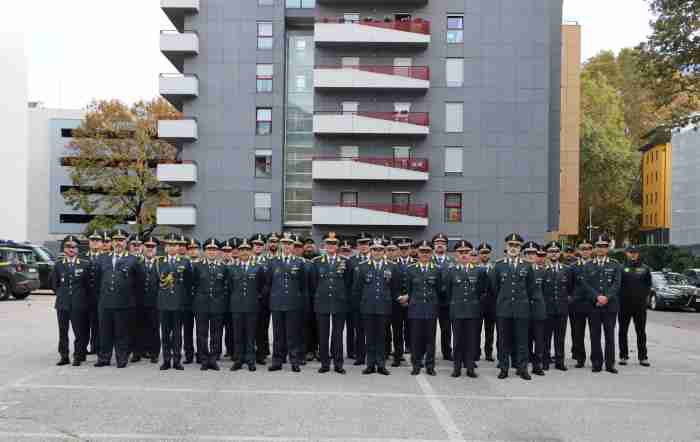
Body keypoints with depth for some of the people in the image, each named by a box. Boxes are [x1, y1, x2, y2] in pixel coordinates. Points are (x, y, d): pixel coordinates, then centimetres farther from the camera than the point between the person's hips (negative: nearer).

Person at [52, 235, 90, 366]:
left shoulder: (85, 265, 1)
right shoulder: (59, 265, 7)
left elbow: (88, 284, 6)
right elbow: (54, 284, 13)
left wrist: (81, 296, 4)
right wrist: (62, 294, 7)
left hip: (79, 304, -2)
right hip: (62, 304, 2)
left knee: (79, 331, -1)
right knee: (63, 331, 7)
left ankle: (78, 356, 8)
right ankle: (64, 356, 16)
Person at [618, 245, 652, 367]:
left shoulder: (645, 268, 9)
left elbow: (648, 285, 12)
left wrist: (645, 296, 1)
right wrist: (620, 296, -3)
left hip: (640, 305, 1)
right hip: (624, 305, -1)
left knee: (641, 331, 4)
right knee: (623, 331, 4)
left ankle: (643, 357, 10)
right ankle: (623, 356, 12)